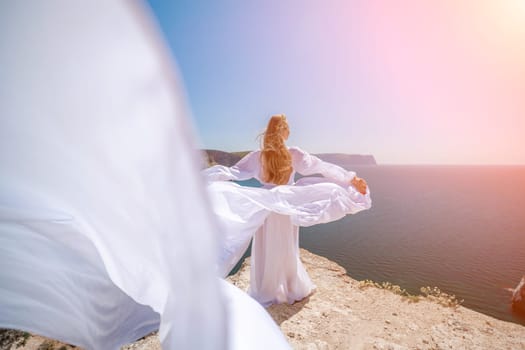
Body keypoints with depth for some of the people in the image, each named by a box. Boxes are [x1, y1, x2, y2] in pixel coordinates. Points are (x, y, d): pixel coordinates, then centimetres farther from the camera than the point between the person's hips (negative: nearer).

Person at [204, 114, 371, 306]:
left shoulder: (258, 156, -7)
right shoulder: (295, 154, -7)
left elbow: (233, 172, -5)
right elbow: (325, 168, -4)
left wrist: (202, 177, 4)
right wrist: (352, 179, 2)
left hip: (266, 207, 0)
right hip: (289, 208, 1)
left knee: (265, 252, 13)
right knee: (287, 251, 18)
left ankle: (266, 294, 27)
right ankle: (295, 289, 36)